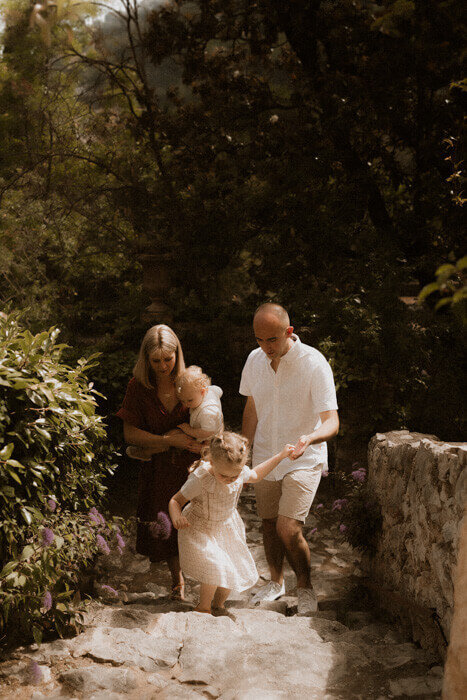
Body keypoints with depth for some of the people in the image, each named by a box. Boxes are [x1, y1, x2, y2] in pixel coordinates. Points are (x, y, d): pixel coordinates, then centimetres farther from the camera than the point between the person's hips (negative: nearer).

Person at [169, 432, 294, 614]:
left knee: (236, 570, 9)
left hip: (227, 529, 6)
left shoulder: (240, 471, -17)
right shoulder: (200, 478, -33)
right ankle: (203, 607, 8)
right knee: (215, 568, -21)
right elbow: (175, 500, -21)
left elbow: (254, 476, 9)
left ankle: (219, 604, 38)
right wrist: (176, 517, -43)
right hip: (199, 530, -6)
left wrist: (280, 456, 5)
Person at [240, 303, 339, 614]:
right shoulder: (255, 360, -3)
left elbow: (332, 421, -23)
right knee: (269, 523, 13)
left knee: (288, 528, -14)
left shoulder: (314, 363, -20)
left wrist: (309, 438, -45)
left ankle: (306, 587, 12)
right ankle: (276, 582, 38)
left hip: (303, 460, -5)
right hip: (265, 457, 5)